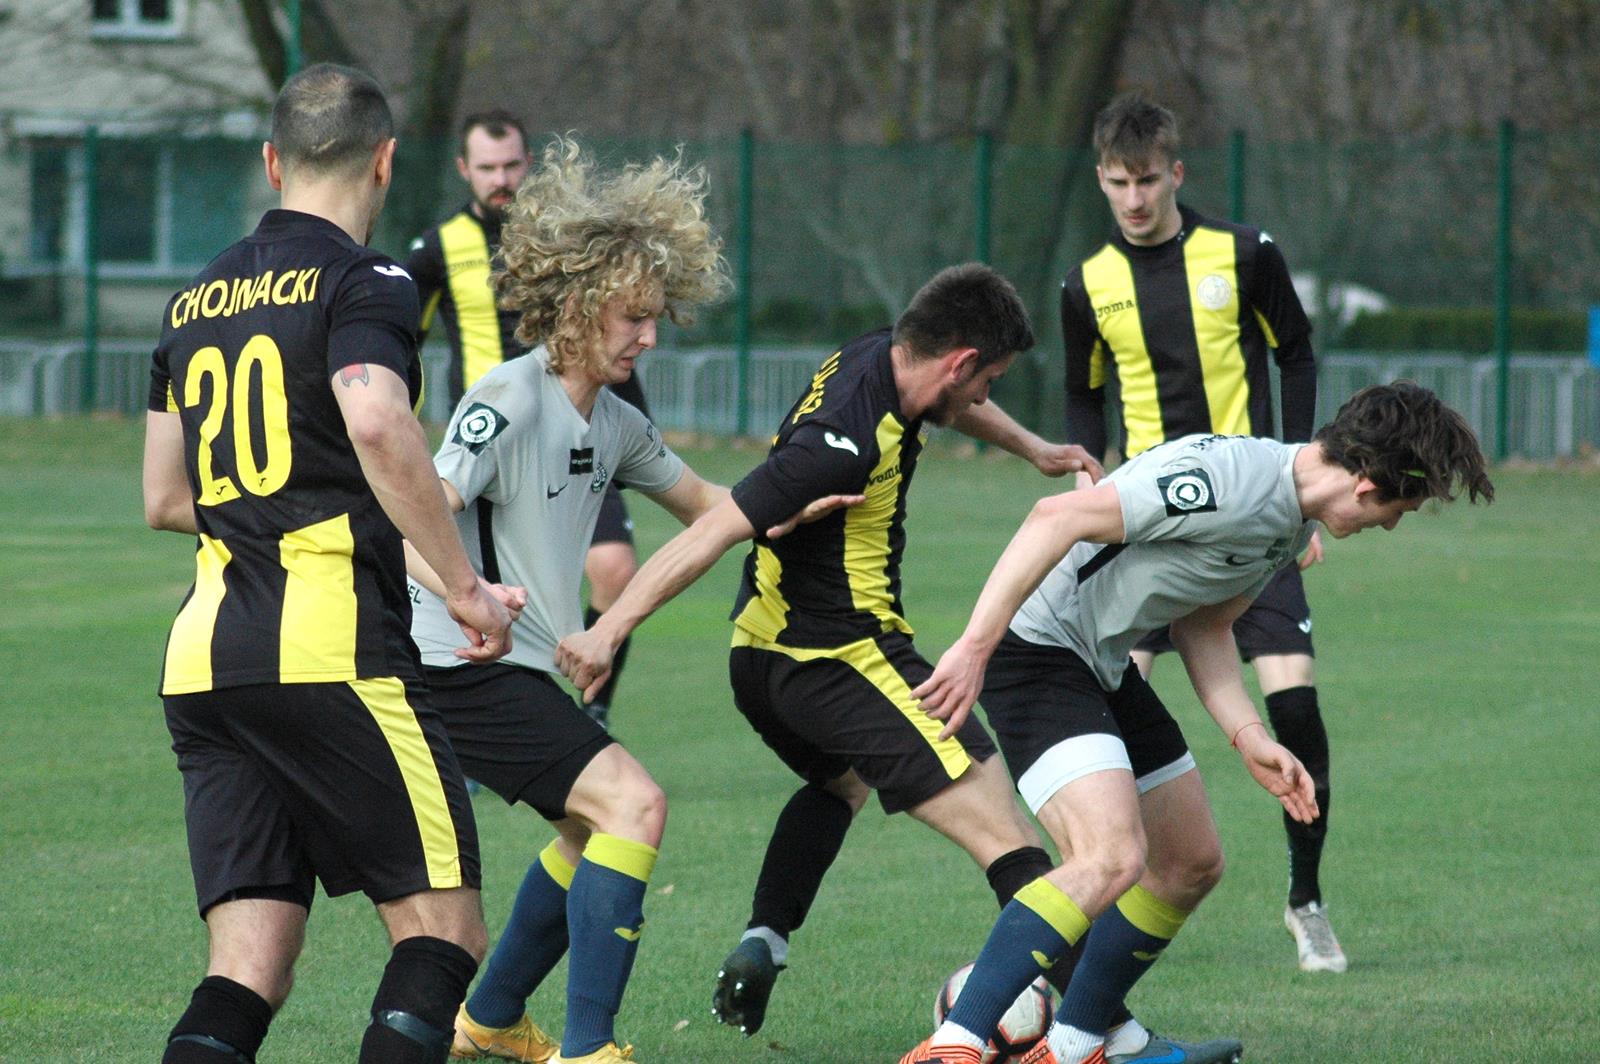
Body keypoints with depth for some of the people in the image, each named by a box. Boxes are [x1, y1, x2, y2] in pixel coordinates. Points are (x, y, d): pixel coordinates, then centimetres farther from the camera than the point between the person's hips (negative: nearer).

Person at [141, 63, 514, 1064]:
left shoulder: (199, 297, 18)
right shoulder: (361, 281, -4)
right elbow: (376, 423, -23)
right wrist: (465, 584, -17)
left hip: (202, 655, 7)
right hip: (328, 650, -7)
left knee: (248, 970, 3)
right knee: (443, 926, 1)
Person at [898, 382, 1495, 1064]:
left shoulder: (1295, 521, 8)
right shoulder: (1226, 482, -25)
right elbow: (1058, 519, -28)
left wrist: (1248, 738, 6)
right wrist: (976, 645, -30)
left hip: (1105, 666, 10)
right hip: (1035, 647, -10)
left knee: (1192, 864, 16)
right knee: (1113, 858, -26)